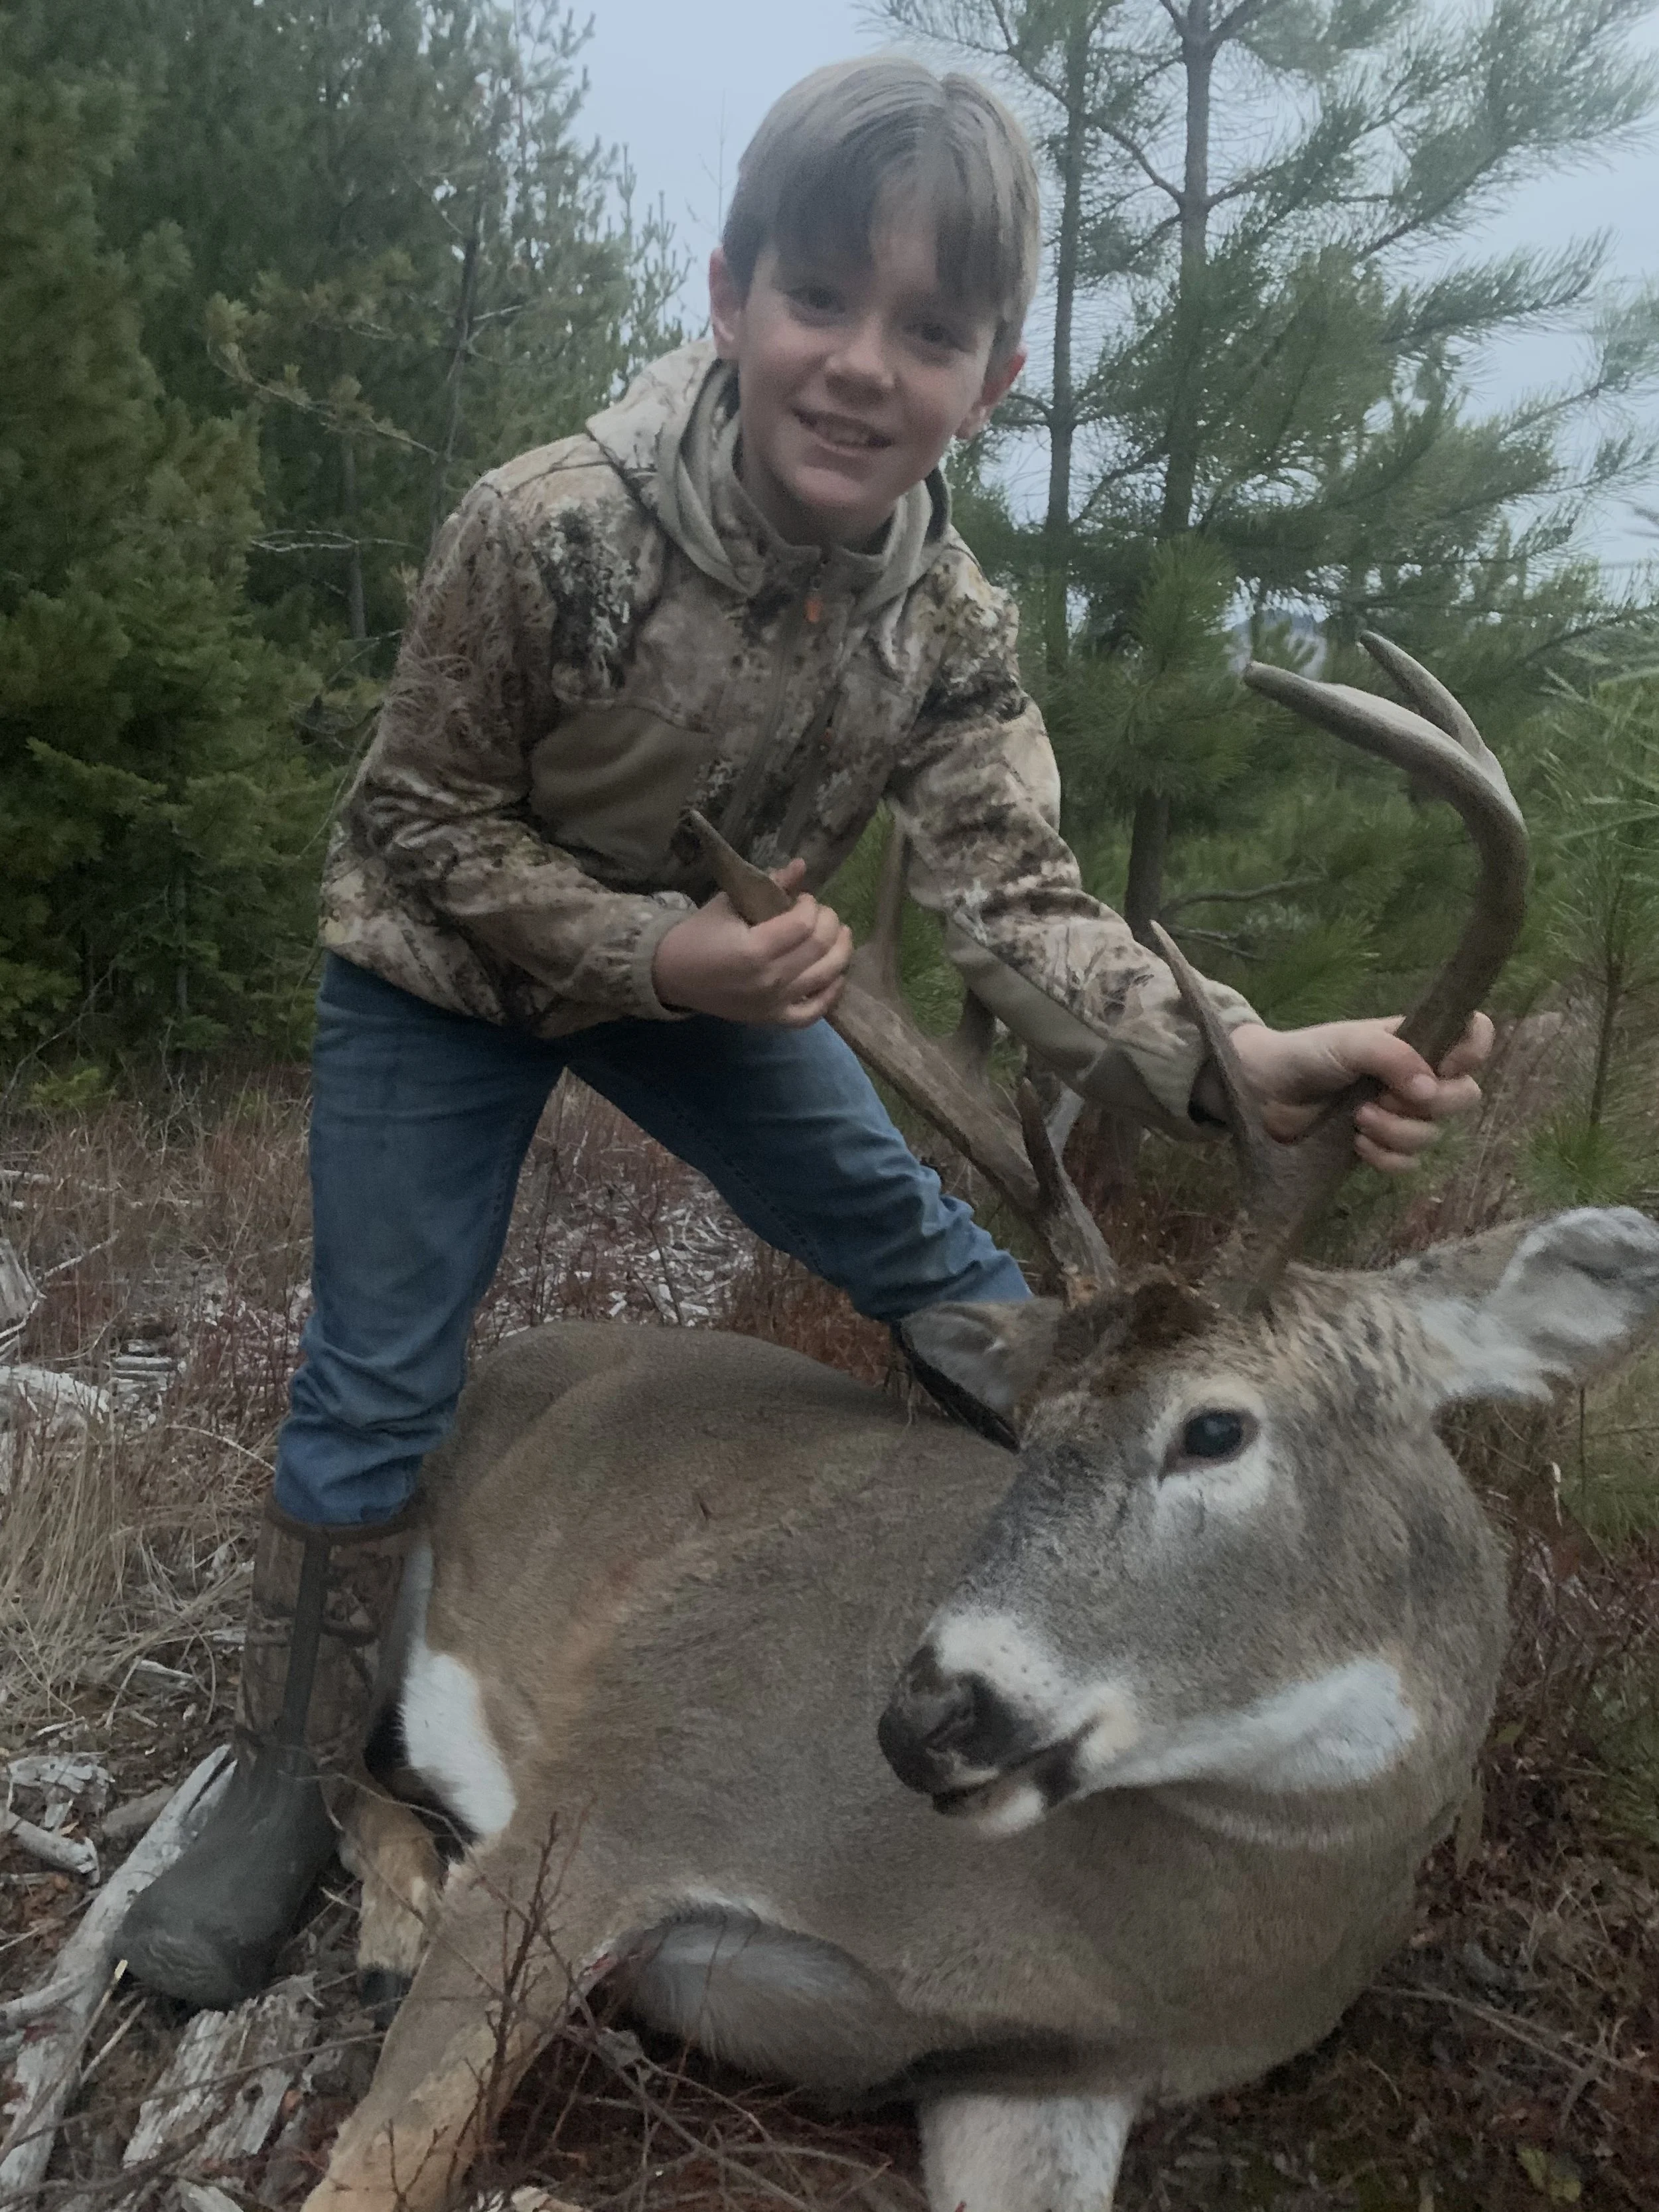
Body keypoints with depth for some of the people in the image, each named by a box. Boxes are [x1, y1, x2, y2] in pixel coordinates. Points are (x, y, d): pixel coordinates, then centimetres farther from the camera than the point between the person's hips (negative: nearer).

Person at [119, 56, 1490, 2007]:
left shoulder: (949, 621, -20)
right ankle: (284, 1795, 19)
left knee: (952, 1285, 5)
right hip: (445, 973, -3)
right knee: (375, 1394, -3)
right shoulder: (551, 526, -31)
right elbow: (421, 818, -20)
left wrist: (1235, 1056, -41)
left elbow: (1017, 903, -23)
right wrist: (659, 951, -35)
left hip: (708, 970, 4)